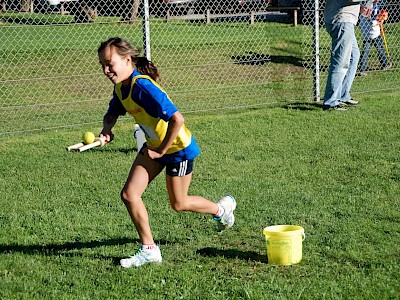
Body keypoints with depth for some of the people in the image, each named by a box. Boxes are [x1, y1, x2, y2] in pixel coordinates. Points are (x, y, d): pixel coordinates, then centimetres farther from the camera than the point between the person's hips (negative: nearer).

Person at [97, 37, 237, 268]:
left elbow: (177, 119, -37)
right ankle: (149, 250, 10)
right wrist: (107, 130, -10)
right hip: (154, 145, 8)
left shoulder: (142, 86, -32)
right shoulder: (121, 87, -5)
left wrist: (161, 151, -25)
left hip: (178, 147, -8)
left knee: (178, 203, 10)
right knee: (129, 195, -3)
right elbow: (112, 114, 15)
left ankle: (222, 208, 38)